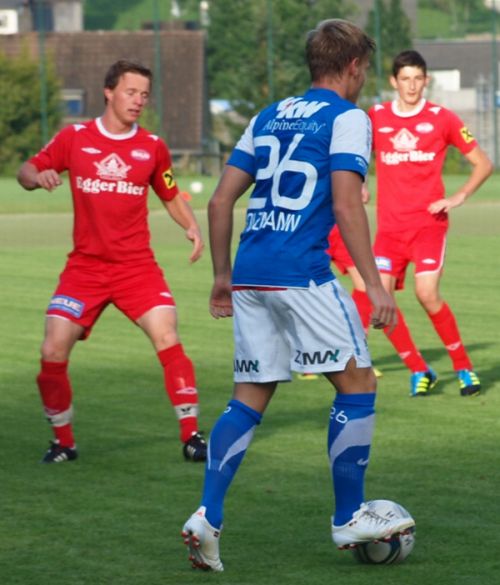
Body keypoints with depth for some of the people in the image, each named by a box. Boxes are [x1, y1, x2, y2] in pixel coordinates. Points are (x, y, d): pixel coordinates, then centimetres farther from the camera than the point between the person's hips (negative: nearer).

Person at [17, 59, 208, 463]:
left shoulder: (152, 147, 4)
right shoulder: (74, 138, 1)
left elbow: (170, 196, 17)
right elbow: (26, 172, 7)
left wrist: (192, 226, -2)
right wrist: (38, 177, -17)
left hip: (137, 267, 0)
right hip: (85, 267, 0)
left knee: (168, 339, -18)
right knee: (53, 352, -8)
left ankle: (192, 436, -8)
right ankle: (64, 441, 12)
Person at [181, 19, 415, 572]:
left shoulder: (269, 116, 20)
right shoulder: (347, 117, 0)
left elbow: (221, 200, 16)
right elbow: (346, 205, -12)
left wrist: (222, 274, 23)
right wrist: (375, 284, -13)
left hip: (249, 276, 7)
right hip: (301, 273, -7)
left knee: (249, 397, 10)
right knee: (357, 383, 5)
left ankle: (207, 518, -2)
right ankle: (349, 518, 9)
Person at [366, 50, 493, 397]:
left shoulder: (442, 118, -1)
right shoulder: (376, 118, 5)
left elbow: (483, 164, 4)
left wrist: (458, 197, -8)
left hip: (429, 222, -3)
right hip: (390, 225, 3)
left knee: (427, 294, -17)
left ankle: (464, 368, 0)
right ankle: (419, 371, 8)